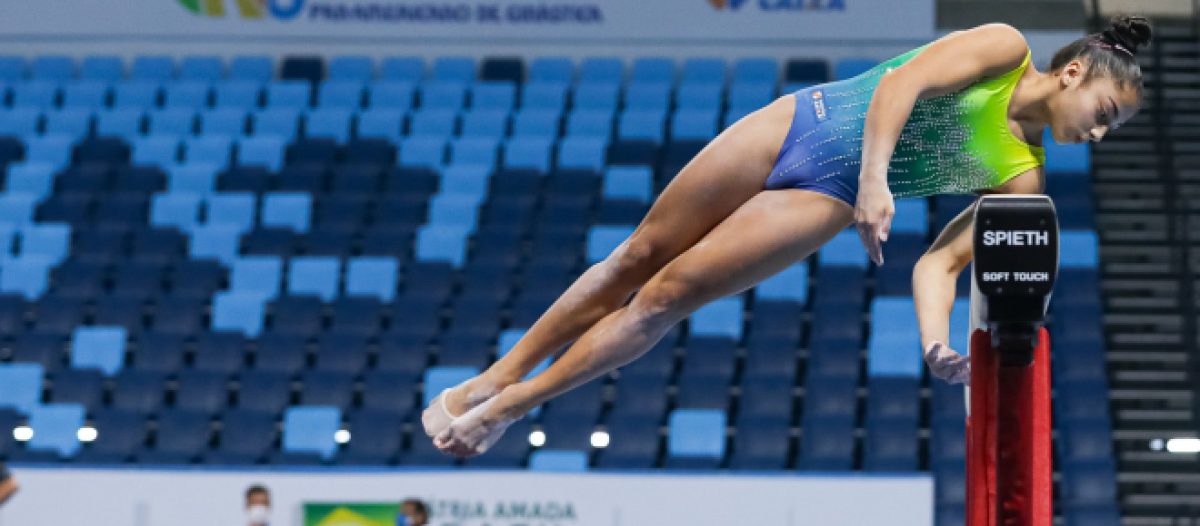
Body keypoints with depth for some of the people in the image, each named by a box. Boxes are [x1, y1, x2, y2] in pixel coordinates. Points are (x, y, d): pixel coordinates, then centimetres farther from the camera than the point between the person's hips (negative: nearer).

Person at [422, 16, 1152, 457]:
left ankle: (510, 408, 7)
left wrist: (937, 343, -21)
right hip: (794, 125, -2)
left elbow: (940, 260, -3)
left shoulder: (1022, 178, 1)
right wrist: (874, 177, -33)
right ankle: (495, 377, 20)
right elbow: (898, 84, -20)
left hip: (821, 203, 2)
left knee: (668, 297, -4)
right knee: (639, 257, 4)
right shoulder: (1005, 49, -9)